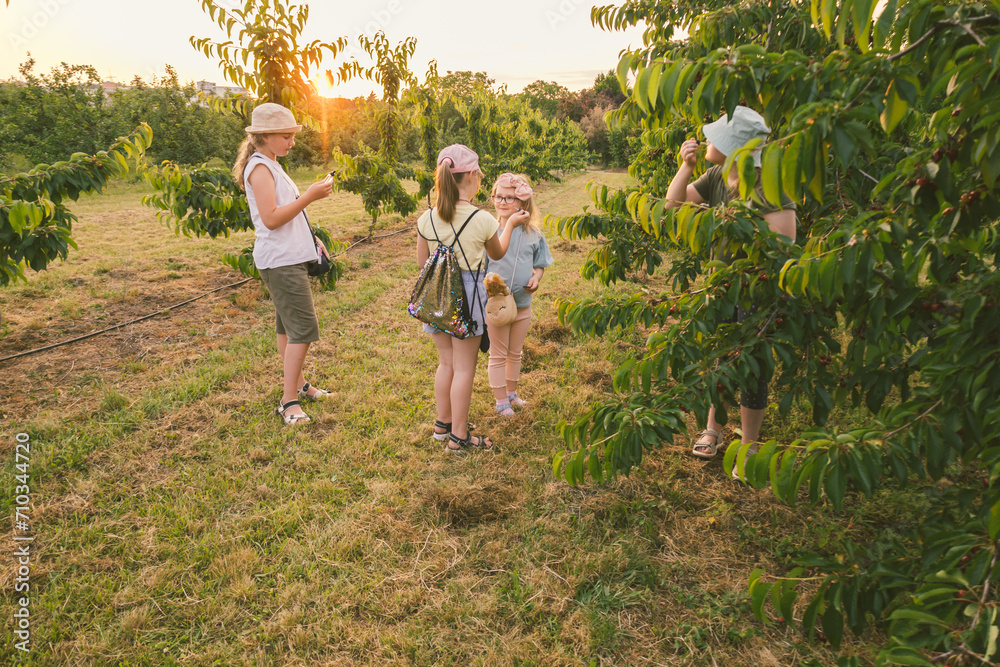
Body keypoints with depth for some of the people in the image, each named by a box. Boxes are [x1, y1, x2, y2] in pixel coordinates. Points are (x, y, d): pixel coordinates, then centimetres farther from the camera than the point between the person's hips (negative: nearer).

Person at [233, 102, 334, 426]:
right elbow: (271, 218, -21)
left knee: (288, 324, 16)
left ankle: (298, 384, 27)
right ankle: (289, 401, -5)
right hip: (281, 261, -10)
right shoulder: (259, 168, -13)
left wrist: (310, 238, 21)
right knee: (303, 327, -11)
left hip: (290, 256, 10)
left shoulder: (270, 166, 18)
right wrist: (310, 196, -21)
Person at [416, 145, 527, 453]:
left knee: (446, 362, 20)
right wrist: (511, 224, 20)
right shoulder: (482, 220, -13)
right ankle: (458, 436, 15)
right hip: (468, 292, -5)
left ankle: (443, 423, 34)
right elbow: (497, 254, 7)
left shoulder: (427, 219, -3)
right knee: (464, 367, 6)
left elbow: (422, 261, 8)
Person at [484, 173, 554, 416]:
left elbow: (540, 264, 9)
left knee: (515, 353, 19)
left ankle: (511, 392, 38)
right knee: (498, 355, 9)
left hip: (523, 304, 3)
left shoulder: (532, 233, -2)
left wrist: (536, 278, -10)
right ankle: (501, 400, 24)